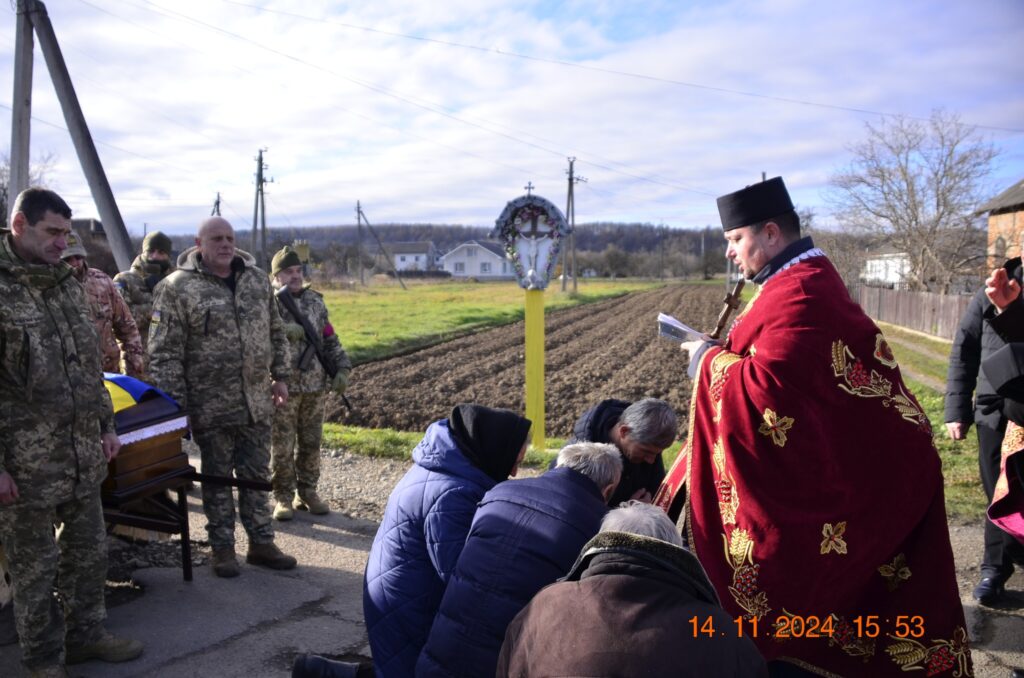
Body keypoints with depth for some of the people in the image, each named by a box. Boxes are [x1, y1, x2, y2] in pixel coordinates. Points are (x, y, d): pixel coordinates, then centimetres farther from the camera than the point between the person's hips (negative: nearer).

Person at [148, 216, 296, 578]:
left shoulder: (258, 279, 7)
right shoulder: (177, 287, -8)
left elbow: (276, 333, 15)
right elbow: (164, 354, -10)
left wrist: (281, 376, 11)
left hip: (257, 402, 4)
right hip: (211, 406, -4)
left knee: (257, 475, 13)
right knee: (217, 478, 9)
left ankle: (261, 542, 25)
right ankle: (222, 547, 23)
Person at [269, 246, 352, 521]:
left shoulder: (315, 301, 11)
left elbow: (330, 339, 14)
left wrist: (342, 368, 5)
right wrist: (284, 330, -26)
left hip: (315, 385, 4)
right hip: (283, 385, -4)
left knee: (311, 443, 11)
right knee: (282, 445, 3)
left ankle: (307, 492, 24)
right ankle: (283, 496, 15)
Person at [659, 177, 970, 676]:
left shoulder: (798, 291, -22)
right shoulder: (807, 278, 11)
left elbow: (766, 385, -30)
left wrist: (708, 360, -15)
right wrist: (722, 351, 6)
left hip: (816, 470, -10)